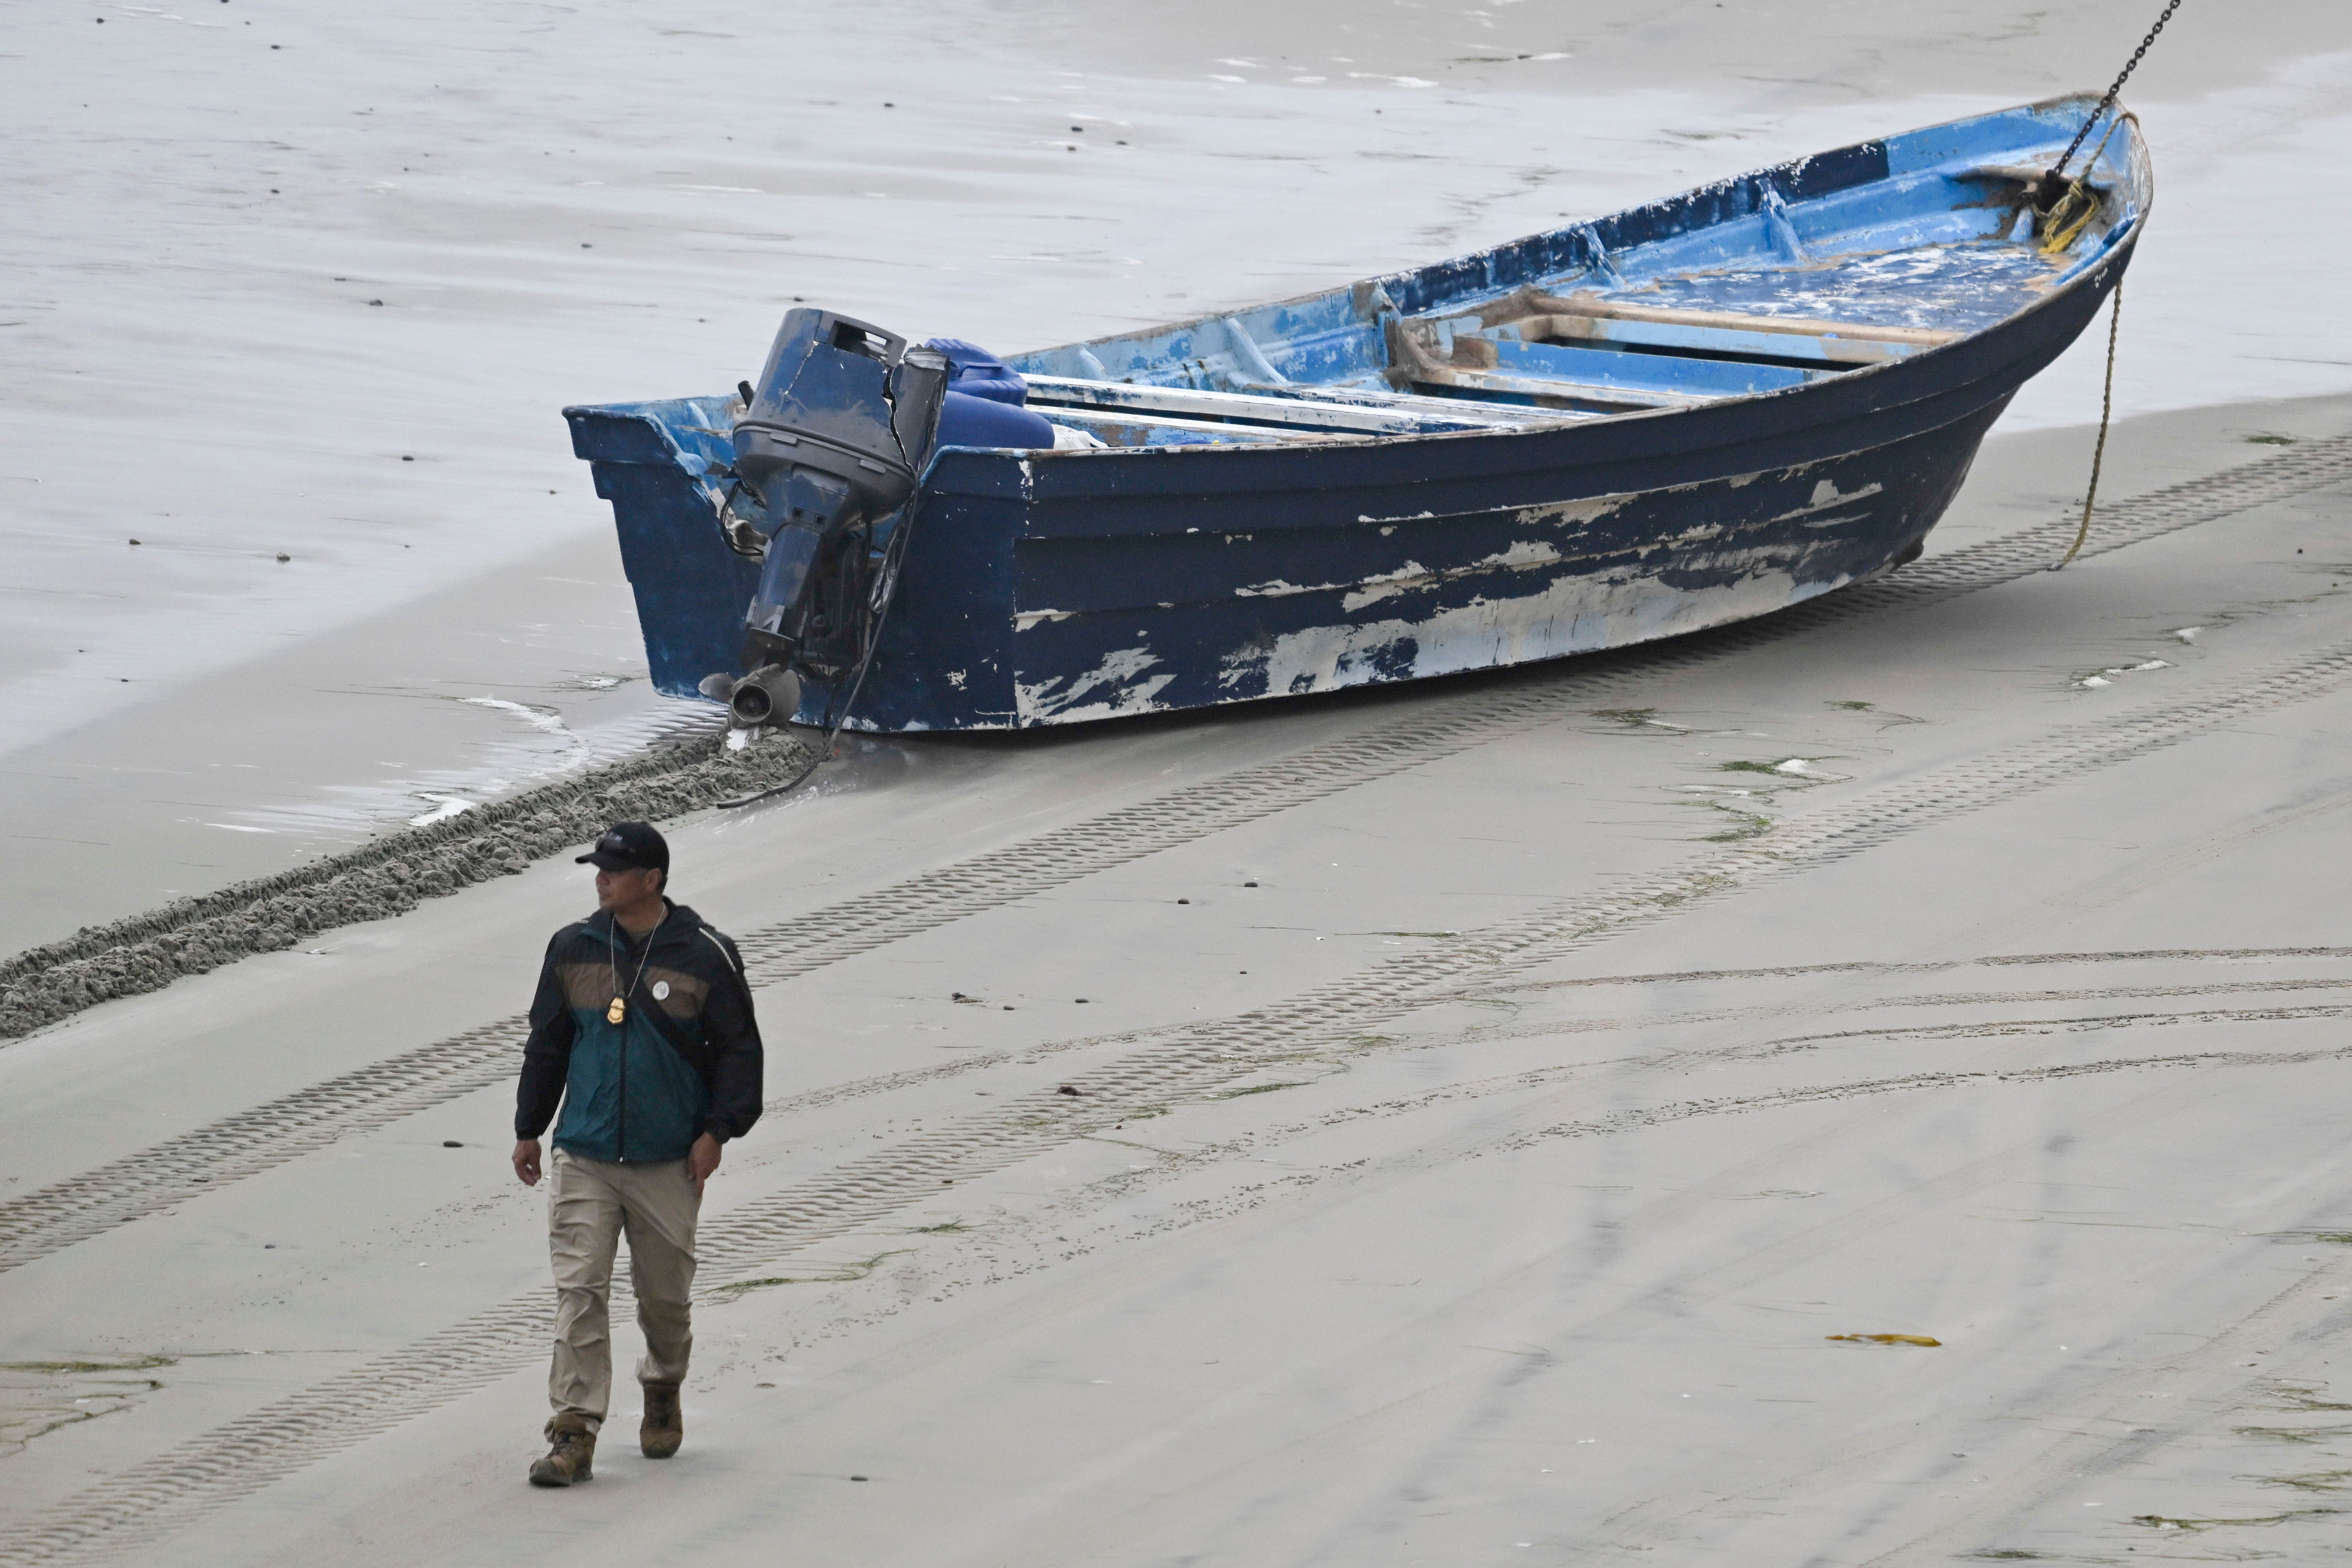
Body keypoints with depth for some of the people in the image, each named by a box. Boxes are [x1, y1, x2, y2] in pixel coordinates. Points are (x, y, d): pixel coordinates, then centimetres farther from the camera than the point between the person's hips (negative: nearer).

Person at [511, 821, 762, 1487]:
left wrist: (717, 1132, -6)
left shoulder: (706, 957, -4)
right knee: (579, 1293, -8)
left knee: (665, 1293, 11)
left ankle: (664, 1393, 39)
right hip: (583, 1157, 1)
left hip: (668, 1163, -1)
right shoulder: (573, 949, 5)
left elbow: (739, 1050, 2)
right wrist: (529, 1129, 15)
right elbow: (546, 1044, 14)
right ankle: (575, 1433, -9)